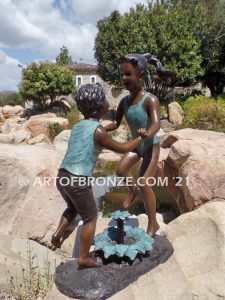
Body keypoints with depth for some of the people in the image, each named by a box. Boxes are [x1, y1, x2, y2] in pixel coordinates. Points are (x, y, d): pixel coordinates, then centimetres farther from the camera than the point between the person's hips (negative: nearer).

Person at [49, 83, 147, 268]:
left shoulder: (78, 126, 10)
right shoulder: (98, 131, -11)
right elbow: (122, 149, -1)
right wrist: (141, 138, 12)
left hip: (62, 177, 7)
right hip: (79, 181, -7)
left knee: (73, 208, 34)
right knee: (90, 217, 14)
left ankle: (58, 234, 25)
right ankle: (84, 258, 23)